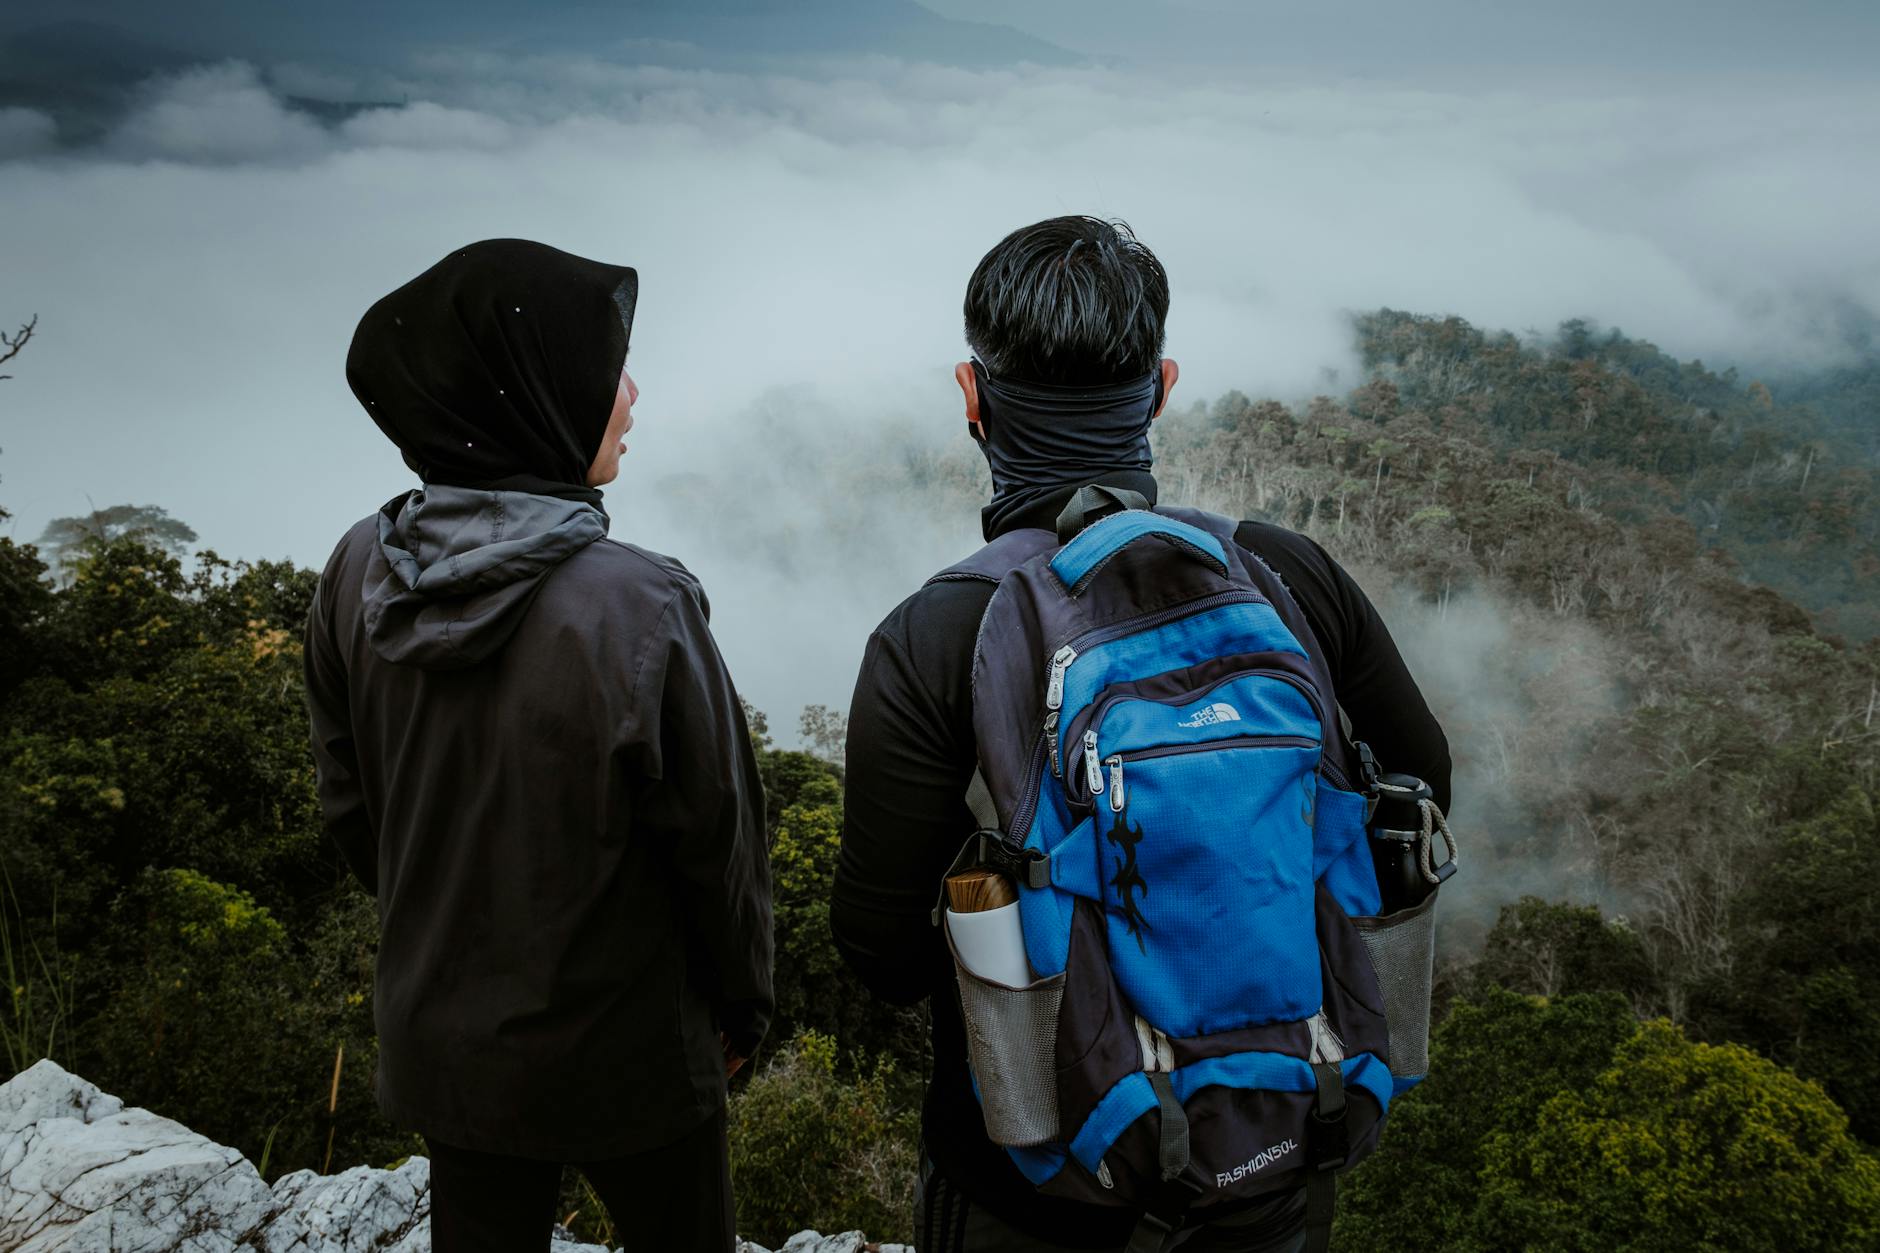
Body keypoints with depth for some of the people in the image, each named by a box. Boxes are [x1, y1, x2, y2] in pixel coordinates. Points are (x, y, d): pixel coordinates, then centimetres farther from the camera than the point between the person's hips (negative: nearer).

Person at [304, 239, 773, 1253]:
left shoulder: (358, 576, -12)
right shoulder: (635, 605, -28)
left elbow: (348, 809, 1)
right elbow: (715, 833, -16)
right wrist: (742, 1005, 2)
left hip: (437, 1043, 5)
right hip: (621, 1054, -4)